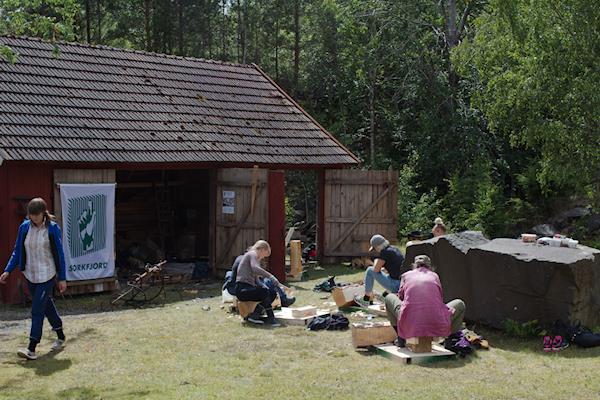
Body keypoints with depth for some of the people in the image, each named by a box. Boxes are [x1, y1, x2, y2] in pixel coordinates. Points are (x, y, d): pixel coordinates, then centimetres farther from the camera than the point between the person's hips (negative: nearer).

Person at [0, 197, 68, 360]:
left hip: (47, 276, -5)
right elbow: (17, 251, 10)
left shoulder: (52, 229, -10)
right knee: (46, 306, 16)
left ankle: (32, 349, -13)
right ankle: (60, 337, 33)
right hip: (30, 274, 5)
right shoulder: (24, 228, 1)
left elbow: (59, 254, -5)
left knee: (37, 310, -11)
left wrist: (62, 278, -4)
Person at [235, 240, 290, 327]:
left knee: (273, 293, -3)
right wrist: (271, 277, -30)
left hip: (249, 287, 10)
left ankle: (254, 315, -8)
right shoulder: (252, 254, -5)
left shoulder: (257, 259, 24)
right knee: (264, 292, -30)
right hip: (242, 289, -10)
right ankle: (271, 319, -21)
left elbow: (256, 280, 22)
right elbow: (255, 269, -28)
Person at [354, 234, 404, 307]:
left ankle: (366, 300, 6)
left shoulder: (385, 252, -13)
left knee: (370, 271, 0)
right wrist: (383, 269, 22)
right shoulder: (395, 249, 13)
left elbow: (375, 269, -12)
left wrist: (376, 260, 6)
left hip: (396, 286, -9)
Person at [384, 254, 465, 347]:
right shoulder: (434, 275, 20)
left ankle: (401, 338, 23)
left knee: (389, 298, 28)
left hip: (410, 326, 0)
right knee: (460, 304, 28)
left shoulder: (406, 275, 19)